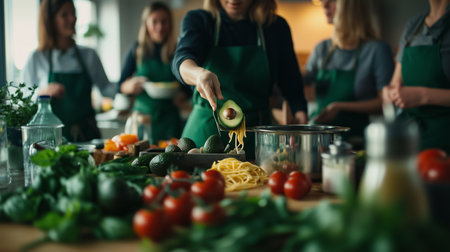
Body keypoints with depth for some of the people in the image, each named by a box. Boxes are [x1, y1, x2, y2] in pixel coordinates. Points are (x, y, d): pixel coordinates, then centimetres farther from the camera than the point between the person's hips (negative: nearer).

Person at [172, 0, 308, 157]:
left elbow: (292, 86, 4)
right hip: (205, 132, 0)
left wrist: (300, 114, -17)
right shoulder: (197, 20, 2)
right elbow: (181, 59, -19)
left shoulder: (276, 27, 5)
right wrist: (200, 73, -42)